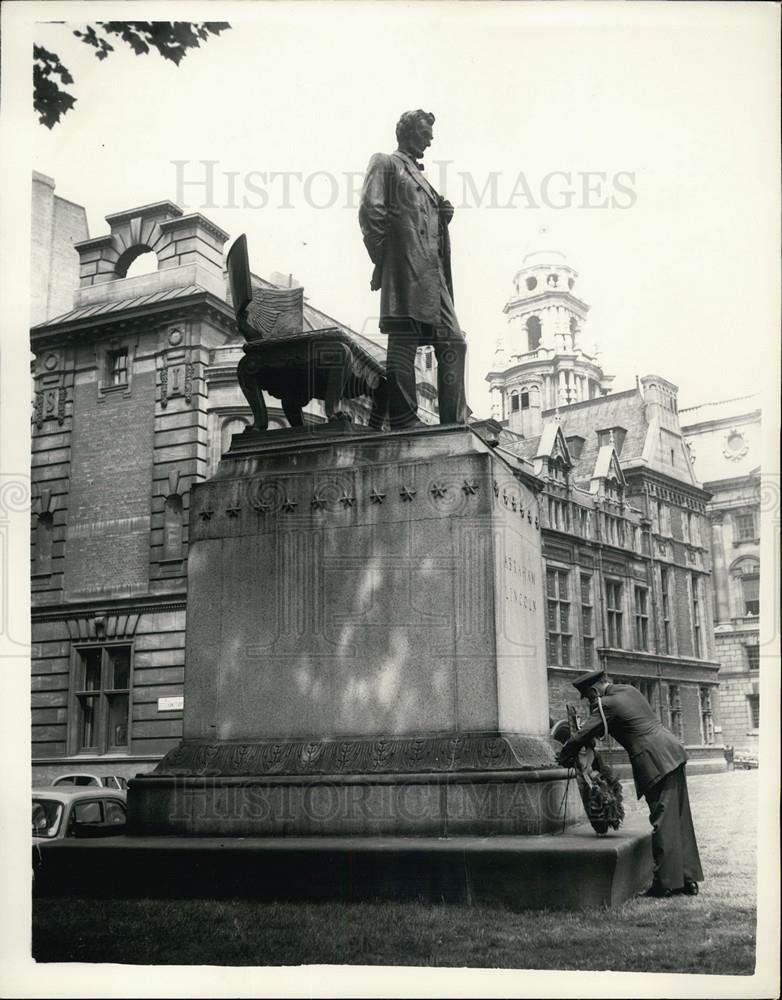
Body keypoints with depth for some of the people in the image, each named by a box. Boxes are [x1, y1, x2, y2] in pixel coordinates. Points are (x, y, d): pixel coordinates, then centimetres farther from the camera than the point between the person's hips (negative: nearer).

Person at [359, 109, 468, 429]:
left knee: (453, 342, 2)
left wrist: (442, 216, 10)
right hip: (405, 270, -9)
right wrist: (383, 259, -10)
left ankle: (454, 424, 2)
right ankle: (404, 421, -13)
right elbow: (370, 211, -7)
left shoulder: (420, 177, 31)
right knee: (404, 341, -12)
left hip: (433, 275, 9)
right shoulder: (386, 164, 6)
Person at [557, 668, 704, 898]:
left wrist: (563, 756, 10)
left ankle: (666, 882, -2)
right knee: (679, 819, 11)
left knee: (663, 821, -5)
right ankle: (688, 879, 17)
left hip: (655, 762, -9)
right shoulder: (629, 690, 16)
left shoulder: (605, 705, -9)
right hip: (672, 752, 9)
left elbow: (582, 736, -5)